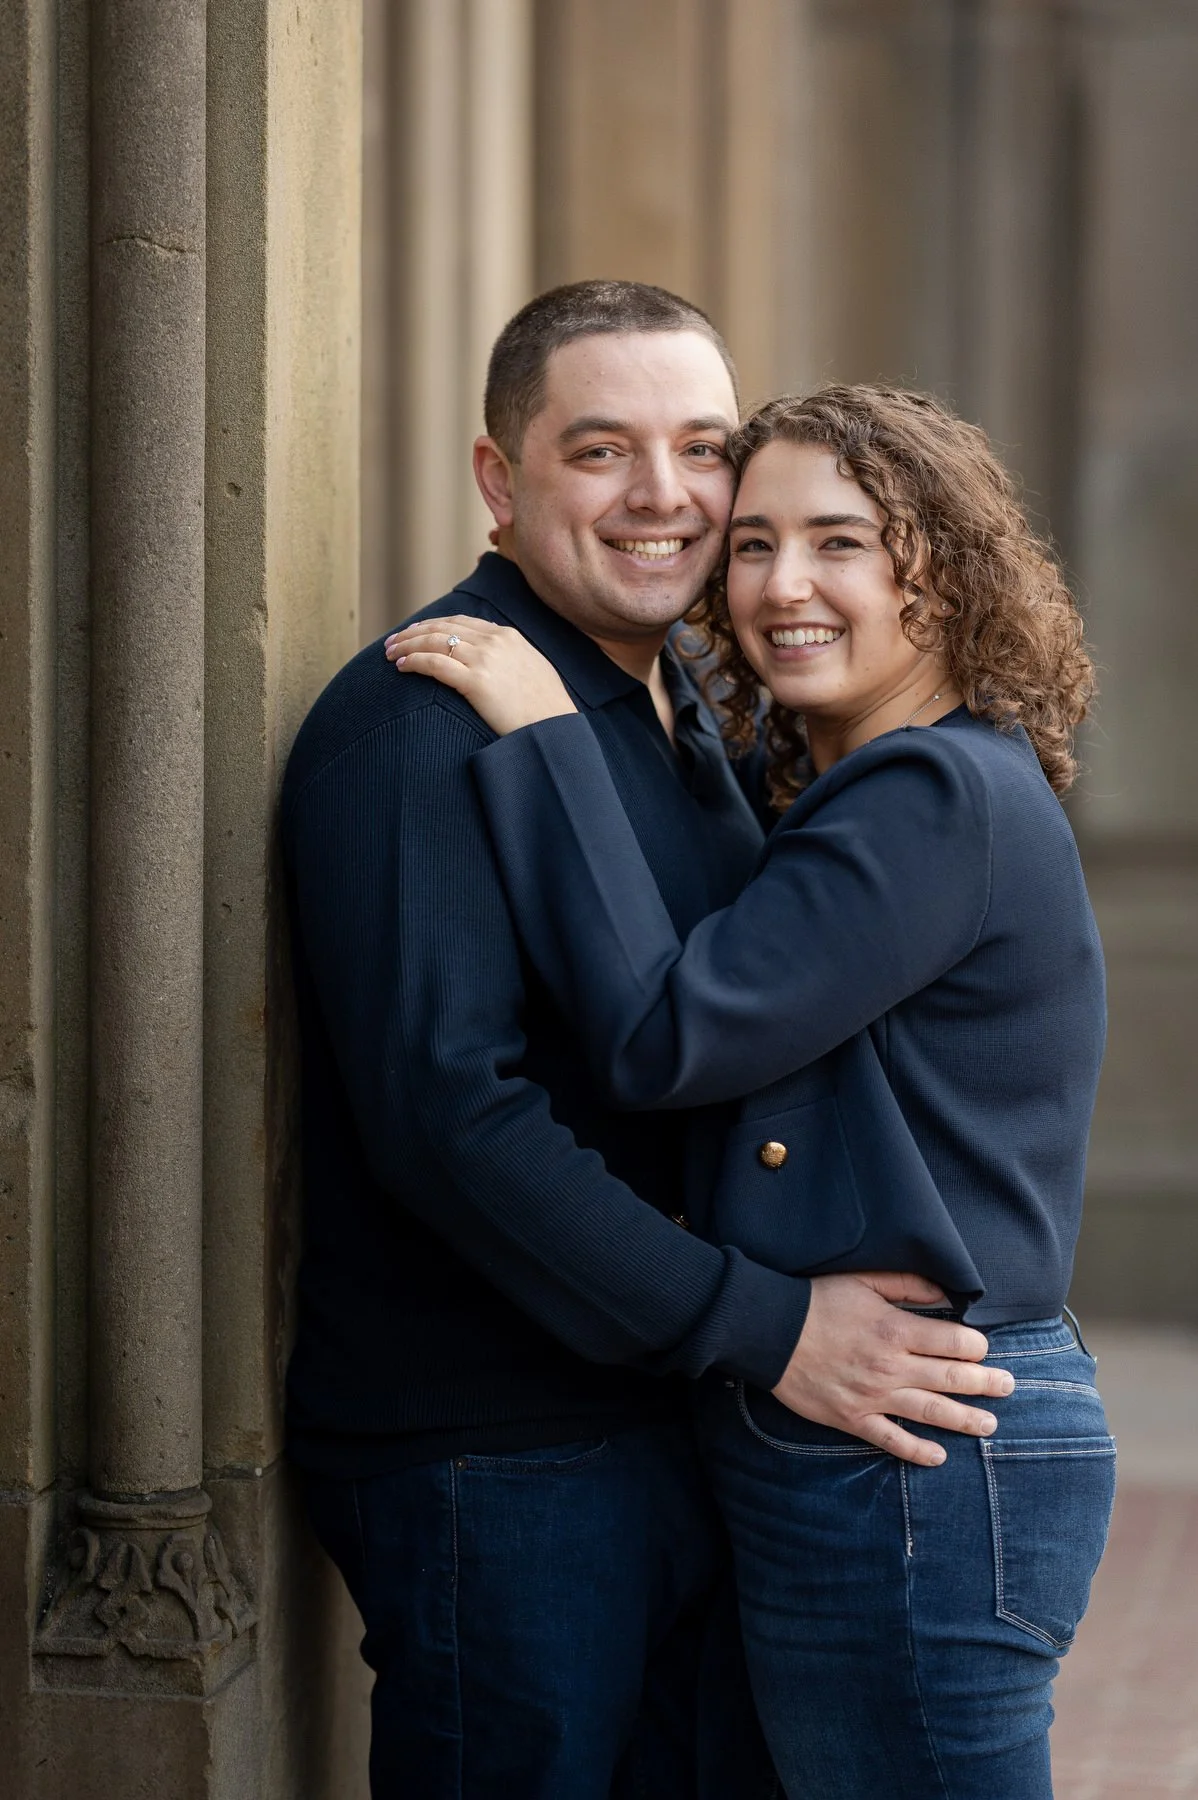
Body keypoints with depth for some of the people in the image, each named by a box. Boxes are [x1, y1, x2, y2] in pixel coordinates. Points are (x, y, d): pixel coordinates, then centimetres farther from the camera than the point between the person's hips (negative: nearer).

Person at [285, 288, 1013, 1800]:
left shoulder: (686, 714, 15)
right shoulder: (419, 721, -15)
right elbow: (444, 1107, -24)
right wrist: (762, 1326, -22)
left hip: (686, 1432, 9)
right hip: (492, 1461, -8)